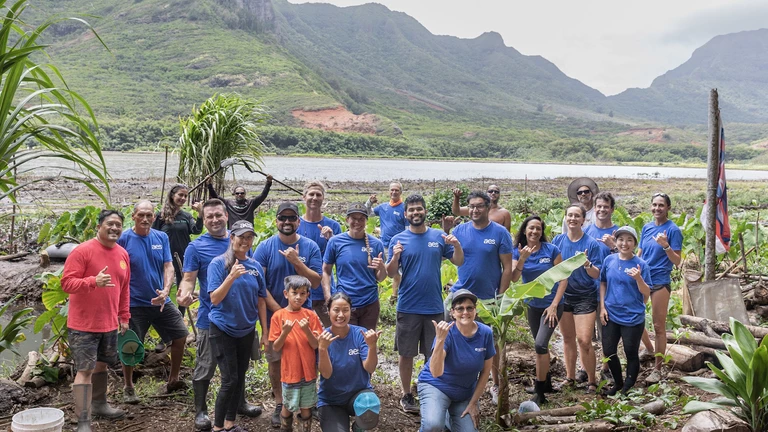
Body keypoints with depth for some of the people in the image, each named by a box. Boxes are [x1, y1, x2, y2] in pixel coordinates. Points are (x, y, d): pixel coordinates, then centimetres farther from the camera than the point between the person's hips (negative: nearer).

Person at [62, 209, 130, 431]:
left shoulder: (123, 254, 7)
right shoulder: (82, 251, -14)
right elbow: (66, 282, -18)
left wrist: (124, 316, 15)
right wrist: (93, 281, -34)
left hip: (110, 323, 7)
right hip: (84, 324, -7)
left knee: (102, 364, 20)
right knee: (85, 370, -6)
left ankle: (99, 404, 38)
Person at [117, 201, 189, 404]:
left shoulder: (161, 237, 1)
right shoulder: (124, 239, -11)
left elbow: (168, 267, -1)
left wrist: (166, 290, -18)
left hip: (161, 301, 5)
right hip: (134, 303, -5)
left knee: (181, 335, 9)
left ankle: (173, 380, 28)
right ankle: (128, 388, 26)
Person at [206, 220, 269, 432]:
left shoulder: (256, 266, 1)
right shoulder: (218, 263, -11)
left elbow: (261, 300, 8)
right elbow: (214, 299, -18)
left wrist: (265, 331, 8)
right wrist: (231, 277, -31)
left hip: (246, 330, 5)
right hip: (223, 329, -5)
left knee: (240, 377, 12)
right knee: (230, 379, -6)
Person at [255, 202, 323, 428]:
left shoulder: (310, 247, -5)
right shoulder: (265, 247, -7)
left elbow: (315, 282, -10)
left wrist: (296, 261, -23)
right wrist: (278, 310, -14)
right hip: (274, 314, 0)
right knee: (276, 360, 9)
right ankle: (280, 404, 25)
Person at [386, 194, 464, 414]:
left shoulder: (439, 237, 3)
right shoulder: (398, 240, -1)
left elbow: (459, 262, 5)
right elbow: (391, 273, -2)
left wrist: (457, 245, -14)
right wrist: (395, 257, -21)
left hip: (434, 306, 1)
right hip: (408, 307, -1)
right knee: (406, 354, 8)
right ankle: (406, 395, 24)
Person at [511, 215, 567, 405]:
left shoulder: (551, 250, -12)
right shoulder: (517, 252, -4)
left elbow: (563, 278, -10)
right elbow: (514, 278, -17)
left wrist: (554, 305, -15)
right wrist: (522, 258, -31)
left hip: (551, 304, -4)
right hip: (532, 305, 4)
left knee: (540, 344, -15)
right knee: (541, 346, 16)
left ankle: (539, 392, -4)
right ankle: (546, 382, 35)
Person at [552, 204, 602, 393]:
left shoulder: (591, 243, -9)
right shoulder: (558, 240, 0)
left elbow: (596, 275, -8)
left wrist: (587, 264, -27)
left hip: (585, 297, -3)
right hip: (563, 295, 3)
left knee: (584, 340, -8)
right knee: (568, 338, 13)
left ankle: (591, 381, 9)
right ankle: (570, 377, 26)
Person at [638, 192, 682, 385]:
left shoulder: (673, 230, -6)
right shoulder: (646, 227, 9)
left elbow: (677, 262, -9)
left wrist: (665, 246, -24)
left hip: (660, 282, -6)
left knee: (659, 327, 0)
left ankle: (657, 369, 8)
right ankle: (650, 350, 38)